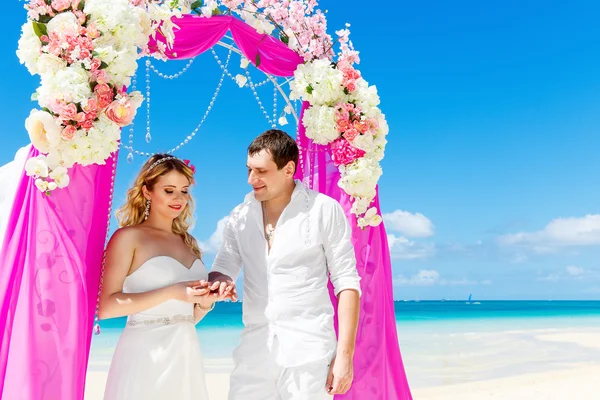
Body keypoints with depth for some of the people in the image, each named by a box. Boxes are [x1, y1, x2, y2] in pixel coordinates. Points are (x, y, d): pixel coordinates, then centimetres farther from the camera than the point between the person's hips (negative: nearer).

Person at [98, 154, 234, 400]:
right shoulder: (128, 236, -5)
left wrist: (207, 299, -4)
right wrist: (171, 292, -20)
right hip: (146, 357, -6)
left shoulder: (188, 241, 12)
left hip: (185, 356, 6)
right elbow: (106, 307, -15)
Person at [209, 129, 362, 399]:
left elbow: (347, 283, -5)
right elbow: (222, 270, 9)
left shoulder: (325, 210, -5)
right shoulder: (240, 216, 7)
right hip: (254, 350, 4)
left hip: (308, 351, -3)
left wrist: (344, 354, -10)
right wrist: (219, 282, -16)